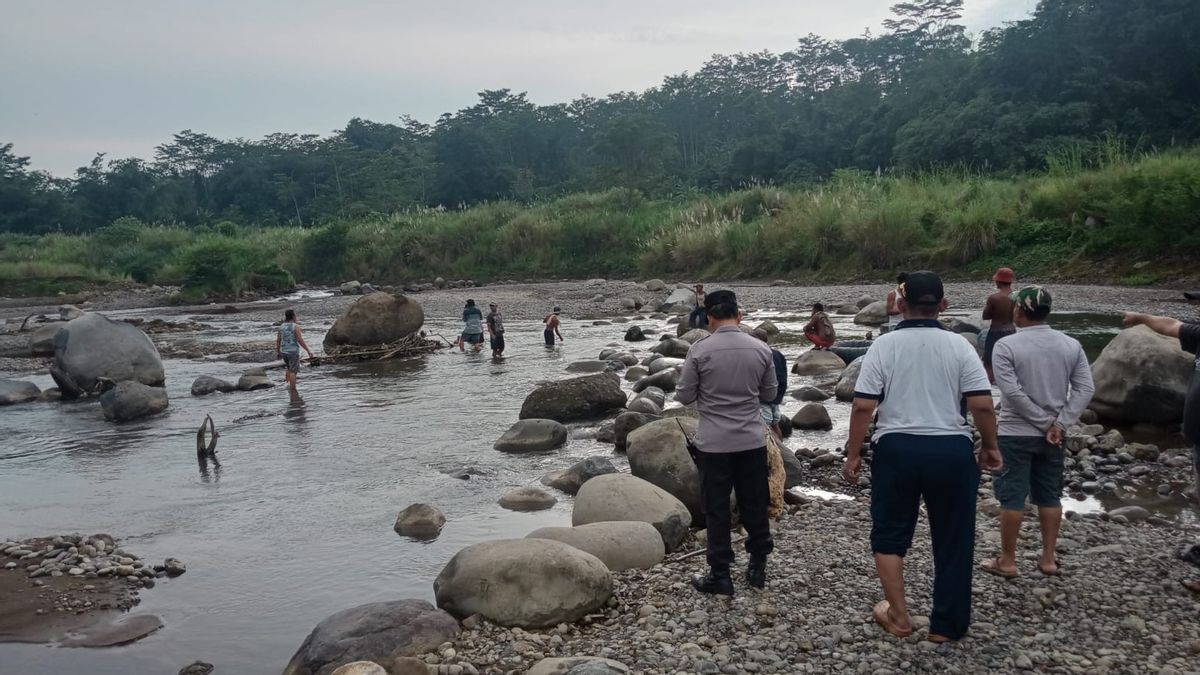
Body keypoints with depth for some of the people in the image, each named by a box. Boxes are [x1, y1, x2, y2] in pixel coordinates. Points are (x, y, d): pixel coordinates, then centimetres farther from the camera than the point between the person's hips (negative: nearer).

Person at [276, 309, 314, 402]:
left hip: (284, 351, 6)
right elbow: (300, 341, -17)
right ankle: (293, 391, -1)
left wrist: (278, 351, 18)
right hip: (293, 352, -6)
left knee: (288, 368, 25)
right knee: (293, 371, -1)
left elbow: (278, 340, 7)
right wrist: (308, 351, -12)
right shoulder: (296, 327, -12)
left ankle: (289, 384, 12)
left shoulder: (281, 326, 4)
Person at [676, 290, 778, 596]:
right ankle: (758, 567, 26)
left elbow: (684, 397, -5)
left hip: (713, 444, -3)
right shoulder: (761, 349, -3)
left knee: (717, 510, 7)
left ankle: (720, 575, 14)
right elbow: (770, 394, 7)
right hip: (752, 441, 3)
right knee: (755, 505, 15)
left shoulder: (700, 350, -12)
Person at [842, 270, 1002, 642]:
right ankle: (946, 625, 23)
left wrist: (853, 454, 0)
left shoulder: (884, 345, -4)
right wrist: (990, 446, 9)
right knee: (952, 539, 14)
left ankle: (898, 616, 22)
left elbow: (863, 406, -9)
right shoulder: (959, 346, -2)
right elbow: (982, 405, -7)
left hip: (897, 448, -1)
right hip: (951, 449, 1)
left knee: (889, 533, 18)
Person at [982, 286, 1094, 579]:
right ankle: (1048, 559, 21)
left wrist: (1045, 422, -11)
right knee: (1050, 497, 14)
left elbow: (1012, 392, -18)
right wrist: (1058, 424, -9)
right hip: (1053, 435, 5)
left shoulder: (1006, 346, -13)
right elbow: (1085, 389, -4)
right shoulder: (1071, 345, 2)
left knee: (1012, 498, 3)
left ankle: (1007, 561, 10)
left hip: (1016, 434, -4)